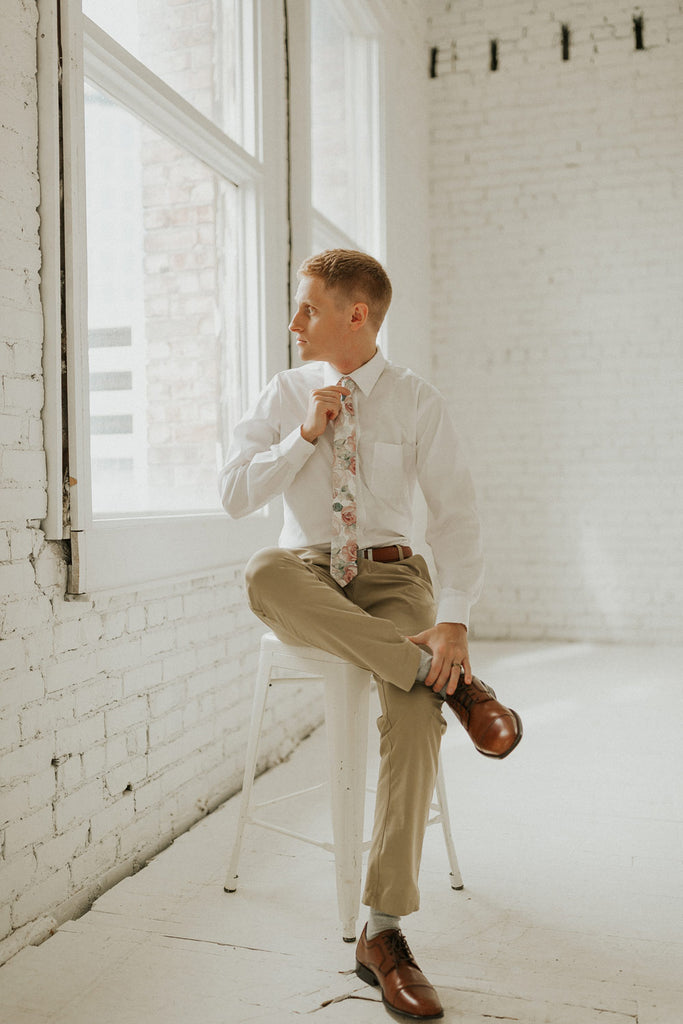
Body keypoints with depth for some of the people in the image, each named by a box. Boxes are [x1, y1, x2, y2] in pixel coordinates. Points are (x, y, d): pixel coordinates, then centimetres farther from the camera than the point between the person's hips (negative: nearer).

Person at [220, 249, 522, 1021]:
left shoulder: (418, 402, -3)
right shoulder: (285, 394, 4)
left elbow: (456, 516, -10)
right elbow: (233, 495, -2)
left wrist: (453, 621, -25)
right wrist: (307, 434, -14)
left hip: (389, 579, -1)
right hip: (307, 582, 2)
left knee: (414, 706, -30)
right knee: (263, 572, -36)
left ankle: (383, 934, -20)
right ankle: (448, 680, -30)